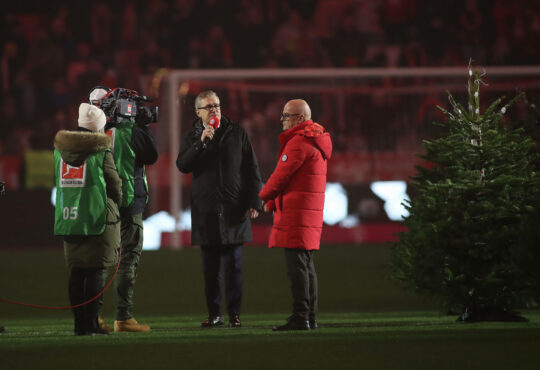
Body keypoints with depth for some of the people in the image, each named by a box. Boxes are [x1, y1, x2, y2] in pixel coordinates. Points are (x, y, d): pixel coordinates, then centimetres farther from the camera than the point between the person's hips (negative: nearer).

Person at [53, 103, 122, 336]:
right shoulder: (101, 151, -9)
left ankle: (80, 324, 9)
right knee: (96, 271, -2)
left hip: (68, 218, 5)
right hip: (98, 218, -5)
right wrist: (115, 204, 16)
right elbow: (115, 185, -1)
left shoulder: (60, 150, 8)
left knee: (76, 272, 9)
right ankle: (91, 324, -5)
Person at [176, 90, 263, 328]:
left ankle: (234, 314, 1)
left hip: (233, 210, -1)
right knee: (210, 268, 4)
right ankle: (214, 314, 9)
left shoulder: (237, 134, 6)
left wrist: (254, 202, -1)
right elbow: (182, 165, -6)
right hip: (205, 211, 2)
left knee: (233, 266, -2)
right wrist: (201, 142, -15)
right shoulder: (192, 138, 9)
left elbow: (252, 171, 6)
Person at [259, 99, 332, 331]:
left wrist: (264, 196, 4)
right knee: (306, 266, 12)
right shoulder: (315, 142, 19)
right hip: (311, 211, 10)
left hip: (296, 214, -10)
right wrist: (273, 202, 17)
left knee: (297, 265, -10)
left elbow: (282, 175, -13)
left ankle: (300, 318, -13)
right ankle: (310, 318, 14)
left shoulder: (299, 142, -14)